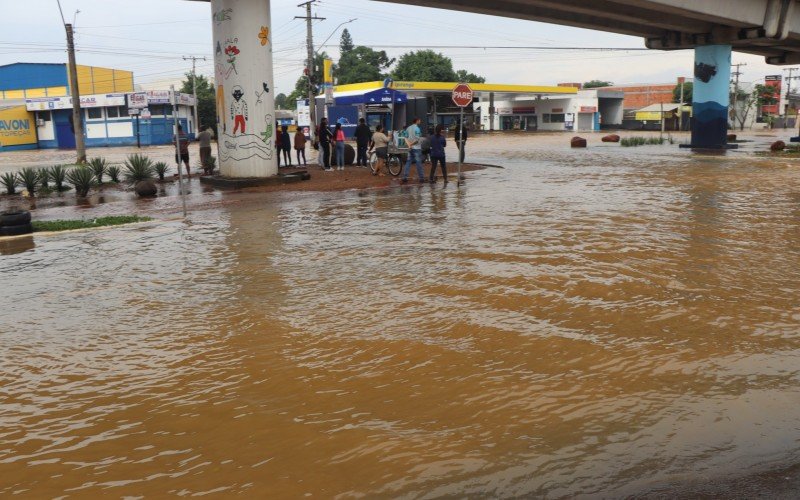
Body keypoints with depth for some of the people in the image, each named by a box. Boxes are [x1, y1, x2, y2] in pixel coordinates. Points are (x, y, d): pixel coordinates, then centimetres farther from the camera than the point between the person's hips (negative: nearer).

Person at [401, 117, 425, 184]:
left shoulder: (408, 128, 10)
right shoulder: (417, 128, -13)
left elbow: (406, 138, 8)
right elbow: (417, 139, -20)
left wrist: (409, 145, -3)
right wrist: (411, 144, -7)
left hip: (410, 148, 6)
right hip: (417, 148, -6)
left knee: (408, 163, 7)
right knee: (419, 163, 1)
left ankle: (405, 177, 2)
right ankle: (421, 178, 6)